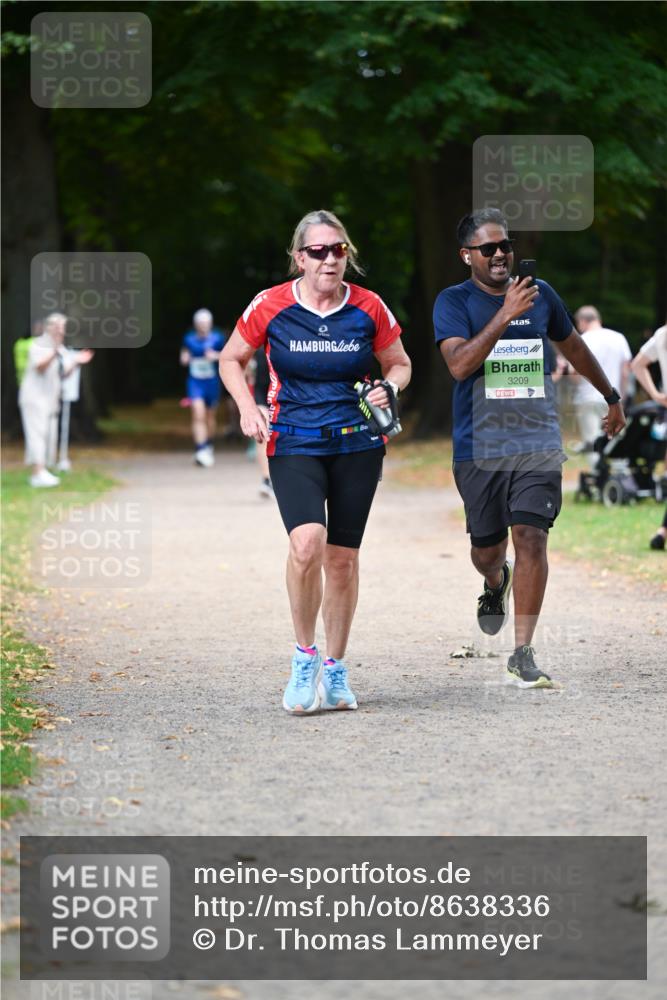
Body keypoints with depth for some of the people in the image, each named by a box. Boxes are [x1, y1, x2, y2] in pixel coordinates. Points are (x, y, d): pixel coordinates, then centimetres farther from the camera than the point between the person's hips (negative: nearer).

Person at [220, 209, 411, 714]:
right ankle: (305, 656, -2)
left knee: (343, 557, 5)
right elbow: (231, 360, 10)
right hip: (294, 444, -2)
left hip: (357, 444, 2)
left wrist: (389, 388, -8)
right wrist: (247, 407, -5)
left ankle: (335, 670, 21)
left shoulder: (369, 308, -1)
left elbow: (400, 364, 14)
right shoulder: (270, 307, -4)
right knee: (307, 544, -23)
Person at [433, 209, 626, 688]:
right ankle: (496, 584, 48)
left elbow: (574, 347, 24)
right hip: (479, 446, -1)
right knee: (487, 547, 9)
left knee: (531, 537, -13)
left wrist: (612, 397, 34)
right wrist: (506, 314, -25)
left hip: (538, 442, 1)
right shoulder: (454, 302, -3)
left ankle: (523, 654, -8)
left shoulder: (540, 294, 7)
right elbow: (459, 364, -19)